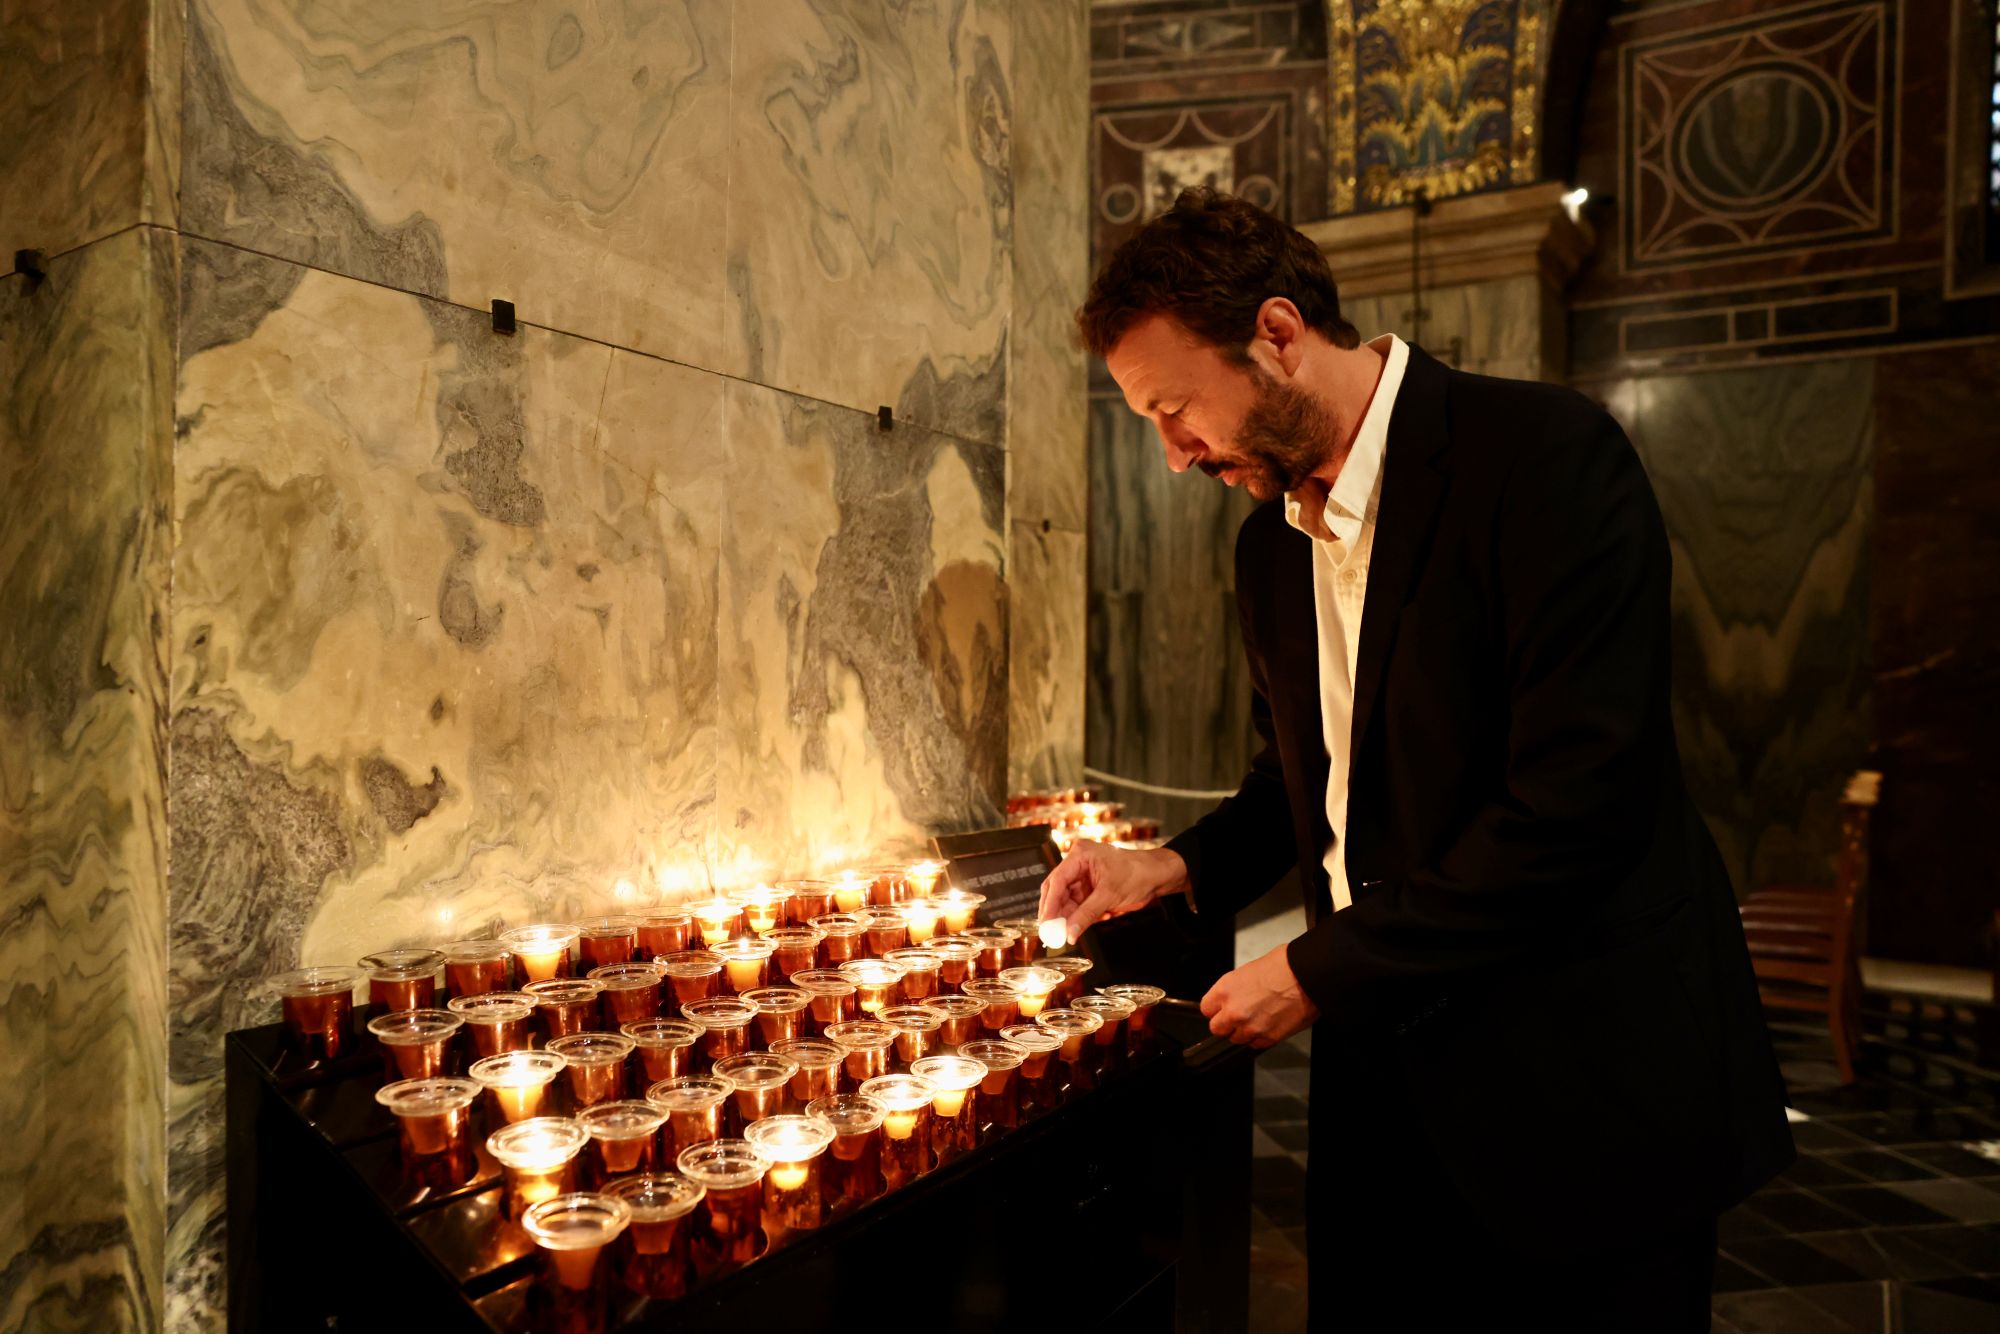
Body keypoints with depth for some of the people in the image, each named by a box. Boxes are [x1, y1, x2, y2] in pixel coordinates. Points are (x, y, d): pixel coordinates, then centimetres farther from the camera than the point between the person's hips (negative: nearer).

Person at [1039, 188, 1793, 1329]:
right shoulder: (1271, 543, 6)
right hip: (1384, 1073, 6)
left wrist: (1322, 972, -17)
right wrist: (1182, 868, 1)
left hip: (1583, 1089, -6)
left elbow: (1578, 800, -24)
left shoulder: (1548, 455, -17)